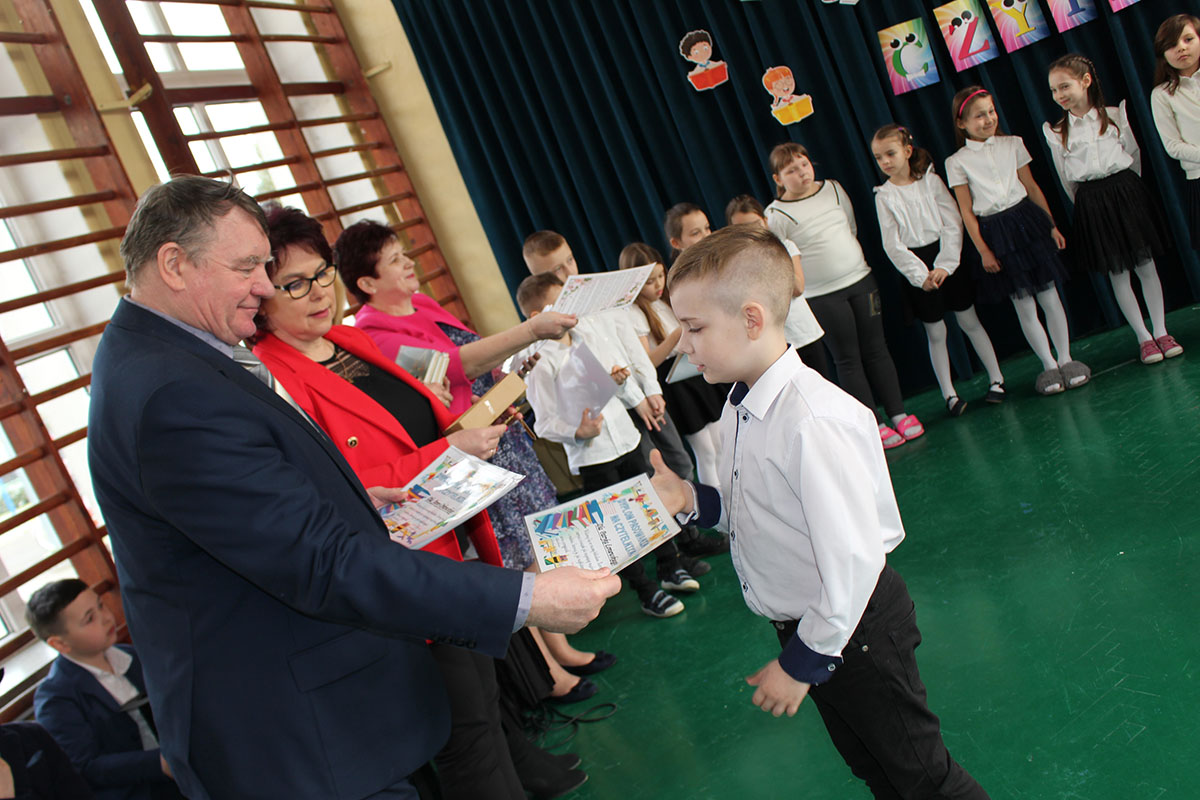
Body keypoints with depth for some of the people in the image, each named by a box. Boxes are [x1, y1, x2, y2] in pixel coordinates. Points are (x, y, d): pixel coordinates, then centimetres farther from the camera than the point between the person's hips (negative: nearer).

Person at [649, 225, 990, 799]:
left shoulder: (811, 423, -32)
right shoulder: (738, 411, -3)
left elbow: (852, 564, -29)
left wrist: (802, 664, -20)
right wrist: (692, 501, -7)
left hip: (853, 632, -9)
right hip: (807, 626, 9)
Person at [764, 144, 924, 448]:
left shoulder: (833, 189, 6)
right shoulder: (776, 215, -9)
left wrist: (847, 260, 13)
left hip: (861, 280, 4)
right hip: (821, 297, -4)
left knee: (876, 348, 9)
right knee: (847, 359, 2)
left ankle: (898, 413, 19)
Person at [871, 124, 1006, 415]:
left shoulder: (930, 181, -1)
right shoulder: (884, 196, -2)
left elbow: (953, 223, -4)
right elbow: (892, 244, -6)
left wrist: (945, 265, -14)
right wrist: (921, 275, -14)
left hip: (946, 257, 0)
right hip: (915, 268, 0)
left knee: (969, 322, 8)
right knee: (935, 333, 4)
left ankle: (996, 378, 21)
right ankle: (949, 394, 12)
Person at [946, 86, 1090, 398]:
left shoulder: (1012, 144, 6)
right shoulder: (957, 162, -2)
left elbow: (1032, 187, 10)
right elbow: (966, 212, -2)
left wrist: (1052, 225, 8)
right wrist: (983, 251, -6)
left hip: (1026, 222, 2)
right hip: (995, 235, -2)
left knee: (1048, 294, 4)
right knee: (1023, 304, 2)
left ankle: (1065, 359, 15)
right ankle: (1048, 364, 13)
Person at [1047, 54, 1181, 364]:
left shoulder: (1115, 114, 2)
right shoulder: (1055, 132, 1)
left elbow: (1133, 153, 11)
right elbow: (1066, 179, 6)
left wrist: (1127, 189, 12)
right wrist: (1088, 204, 8)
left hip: (1126, 191, 0)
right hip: (1090, 203, 0)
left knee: (1145, 264, 5)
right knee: (1117, 273, 3)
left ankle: (1161, 331, 15)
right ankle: (1143, 337, 12)